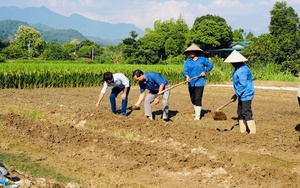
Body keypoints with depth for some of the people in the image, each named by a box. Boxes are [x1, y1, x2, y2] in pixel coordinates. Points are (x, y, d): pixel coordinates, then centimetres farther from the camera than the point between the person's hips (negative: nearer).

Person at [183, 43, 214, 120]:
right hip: (191, 83, 4)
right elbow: (185, 71, -8)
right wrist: (186, 76, -29)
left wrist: (205, 71, -2)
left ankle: (198, 116, -8)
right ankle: (196, 112, 36)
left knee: (198, 99, -10)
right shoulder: (188, 61, 3)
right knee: (193, 99, 14)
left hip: (199, 83, -3)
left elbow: (210, 65, 12)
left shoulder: (202, 59, -1)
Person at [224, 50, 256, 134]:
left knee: (246, 113, -8)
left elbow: (242, 84, -24)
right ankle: (242, 130, 25)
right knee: (240, 112, 16)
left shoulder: (242, 70, -21)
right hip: (242, 95, 11)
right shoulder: (238, 69, 13)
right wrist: (237, 94, 18)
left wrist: (236, 94, -16)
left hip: (246, 95, -11)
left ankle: (252, 131, -4)